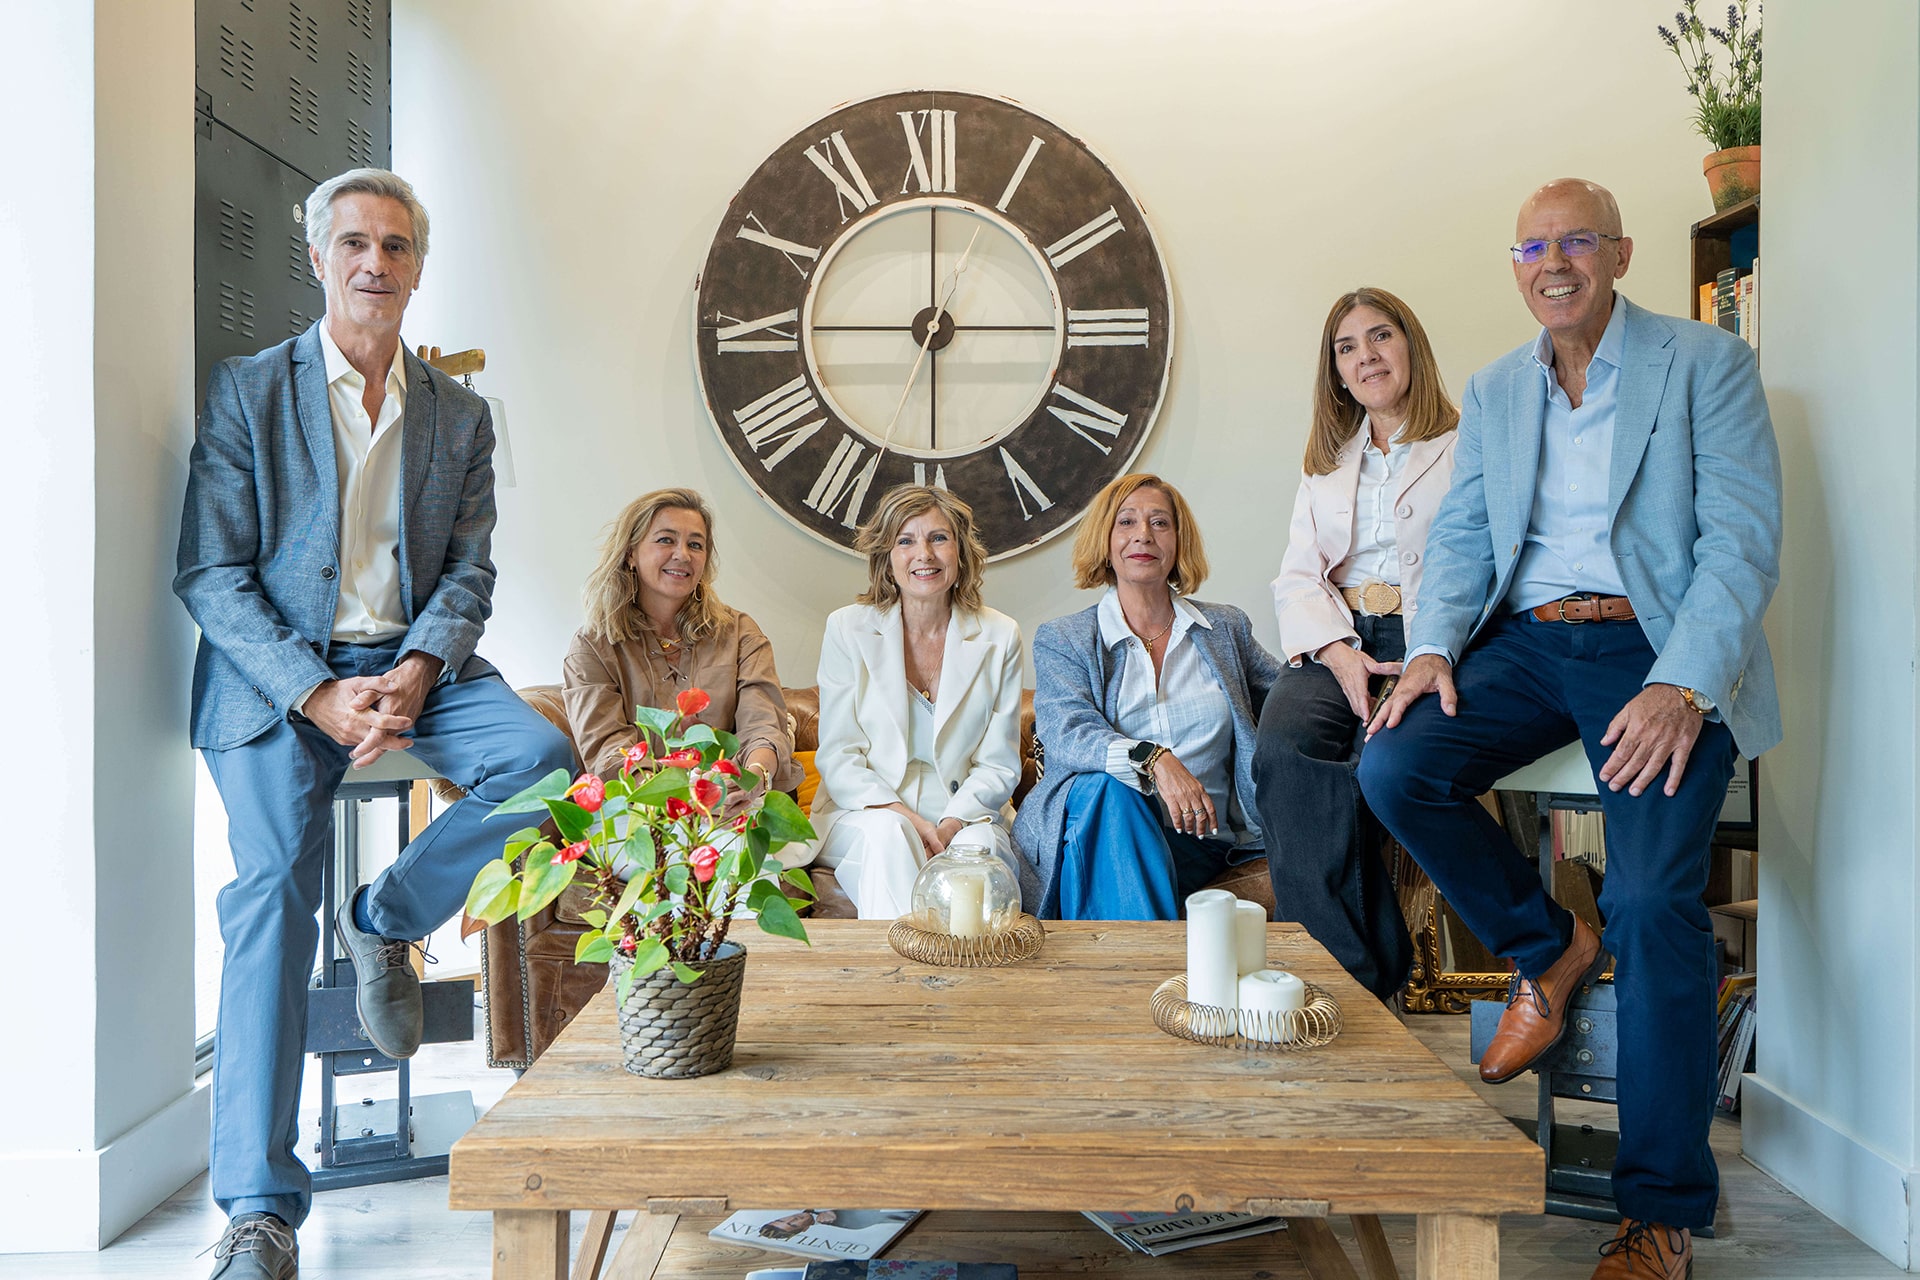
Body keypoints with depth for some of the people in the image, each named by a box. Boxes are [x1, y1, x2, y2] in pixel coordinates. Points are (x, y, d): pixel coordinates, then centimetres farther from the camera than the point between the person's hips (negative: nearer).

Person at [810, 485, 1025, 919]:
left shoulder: (999, 638, 5)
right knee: (889, 833, -34)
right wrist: (904, 817, -18)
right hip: (863, 816, 0)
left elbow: (999, 765, 3)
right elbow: (838, 756, -1)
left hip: (965, 821, 1)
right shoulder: (847, 630, 3)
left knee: (978, 846, -33)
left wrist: (950, 825, -16)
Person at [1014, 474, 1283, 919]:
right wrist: (1153, 759, -31)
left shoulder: (1226, 627, 16)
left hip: (1199, 840, 1)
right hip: (1098, 831, -1)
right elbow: (1067, 735, -10)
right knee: (1108, 788, -36)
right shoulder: (1060, 640, 7)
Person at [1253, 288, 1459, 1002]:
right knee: (1283, 752, -29)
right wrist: (1340, 653, -7)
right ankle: (1356, 974, -26)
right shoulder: (1326, 462, 24)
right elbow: (1298, 576, 13)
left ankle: (1352, 980, -21)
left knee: (1374, 763, -33)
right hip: (1333, 644, 4)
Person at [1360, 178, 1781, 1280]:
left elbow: (1744, 540, -8)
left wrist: (1682, 685, -22)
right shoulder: (1496, 390, 16)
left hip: (1658, 651, -5)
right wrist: (1434, 646, -6)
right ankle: (1550, 945, 6)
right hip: (1527, 645, 5)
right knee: (1392, 766, -20)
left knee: (1655, 898, -22)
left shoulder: (1707, 363, 0)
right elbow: (1463, 537, 14)